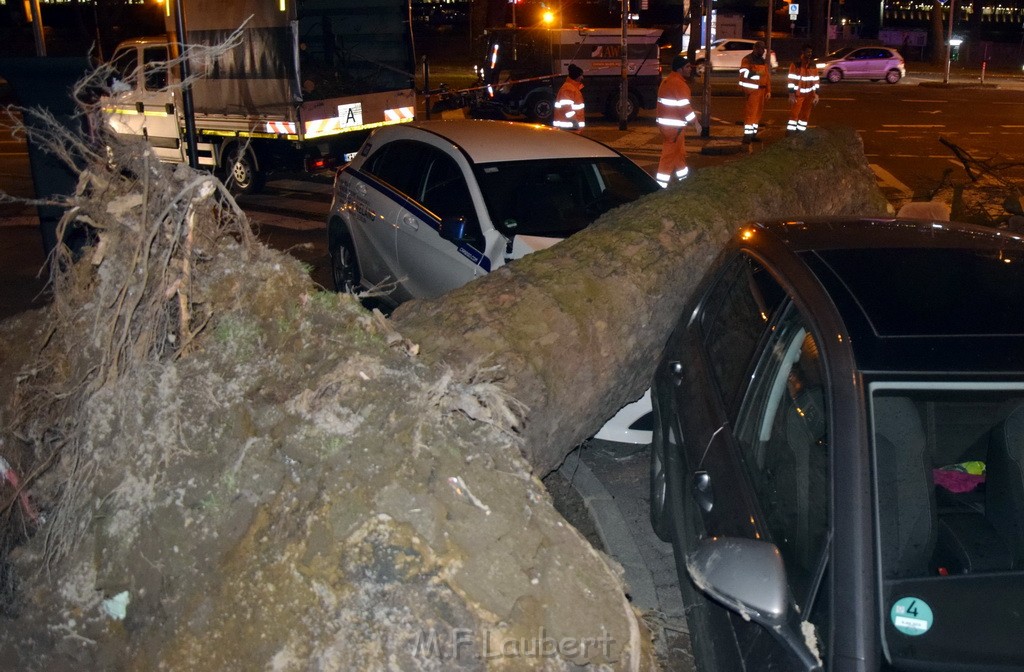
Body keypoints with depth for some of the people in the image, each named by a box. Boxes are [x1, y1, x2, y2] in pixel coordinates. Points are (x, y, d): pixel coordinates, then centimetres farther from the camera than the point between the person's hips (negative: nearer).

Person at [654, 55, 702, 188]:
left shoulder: (667, 81, 14)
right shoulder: (679, 84, -17)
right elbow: (685, 106, -21)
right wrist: (696, 123, -15)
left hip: (664, 121, 10)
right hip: (673, 125, -10)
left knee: (680, 151, 21)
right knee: (670, 154, -6)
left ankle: (683, 177, 34)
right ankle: (661, 184, -5)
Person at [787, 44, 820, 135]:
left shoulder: (813, 65, 7)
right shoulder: (795, 64, -5)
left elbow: (816, 80, 9)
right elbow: (791, 80, -8)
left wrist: (816, 94, 3)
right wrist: (791, 94, -14)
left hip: (809, 94, 4)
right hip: (797, 94, -4)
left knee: (805, 114, 6)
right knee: (794, 113, -7)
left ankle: (801, 130, 14)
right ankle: (790, 130, -5)